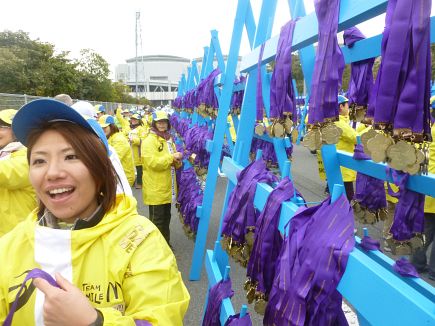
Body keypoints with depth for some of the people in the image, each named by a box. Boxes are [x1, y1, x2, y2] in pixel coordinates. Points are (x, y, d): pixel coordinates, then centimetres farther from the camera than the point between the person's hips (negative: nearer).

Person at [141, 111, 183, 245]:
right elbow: (153, 163, -25)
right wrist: (172, 157, -20)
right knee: (157, 219, 2)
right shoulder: (148, 141, -12)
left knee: (166, 217, 19)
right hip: (155, 188, -8)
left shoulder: (168, 140, 14)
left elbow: (175, 164, 18)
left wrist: (177, 161, -5)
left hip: (167, 187, 8)